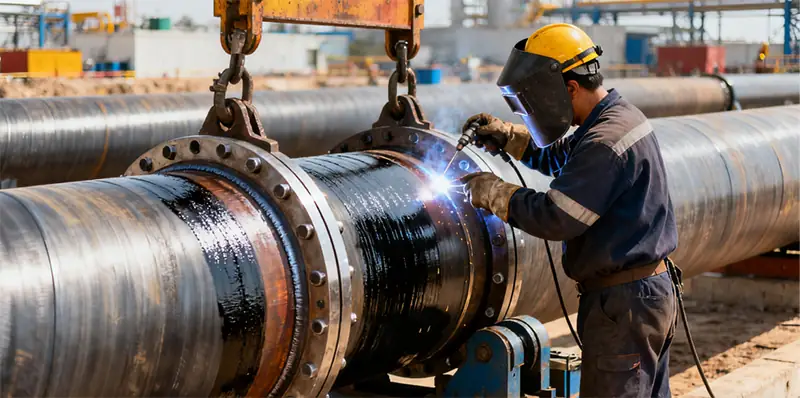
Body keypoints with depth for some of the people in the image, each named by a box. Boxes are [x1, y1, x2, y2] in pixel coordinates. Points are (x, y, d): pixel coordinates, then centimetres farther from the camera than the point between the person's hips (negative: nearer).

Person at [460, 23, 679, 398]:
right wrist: (505, 136, 12)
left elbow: (557, 218, -26)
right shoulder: (621, 117, 11)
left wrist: (493, 192, -13)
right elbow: (558, 157, 26)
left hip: (623, 303, -10)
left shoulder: (606, 142, -22)